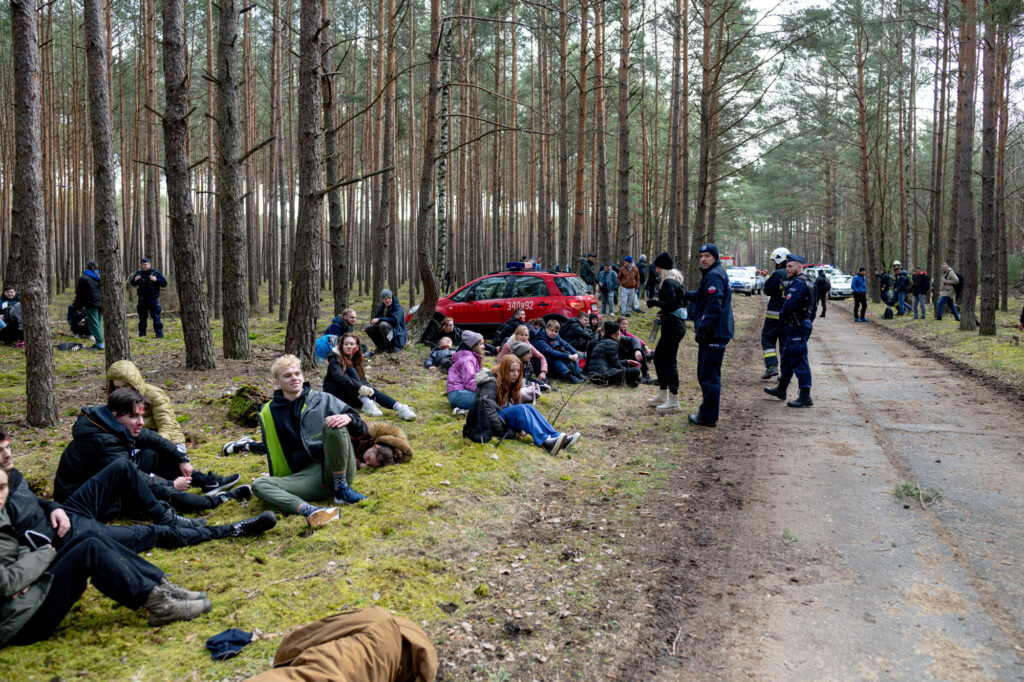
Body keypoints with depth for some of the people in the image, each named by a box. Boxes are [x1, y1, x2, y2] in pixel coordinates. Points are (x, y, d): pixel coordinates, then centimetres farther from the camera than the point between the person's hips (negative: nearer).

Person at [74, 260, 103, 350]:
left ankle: (100, 343, -10)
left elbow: (80, 295, -3)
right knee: (99, 323, 12)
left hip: (91, 305, -6)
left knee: (94, 324, -4)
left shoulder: (83, 278, -5)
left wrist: (78, 306, 6)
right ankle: (98, 343, 12)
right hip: (101, 304, 6)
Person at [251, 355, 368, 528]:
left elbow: (361, 429, 5)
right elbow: (271, 449, 27)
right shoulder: (269, 413, 16)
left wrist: (348, 418, -16)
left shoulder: (322, 399, 11)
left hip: (338, 469, -2)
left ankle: (342, 489, -23)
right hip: (307, 475, 2)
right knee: (259, 485, -22)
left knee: (333, 424, -26)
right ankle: (308, 510, -48)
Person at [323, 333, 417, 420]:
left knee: (372, 391, -22)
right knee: (350, 370, -27)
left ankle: (401, 408, -40)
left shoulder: (355, 359, 10)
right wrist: (359, 387, -41)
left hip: (352, 395, 5)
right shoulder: (335, 358, -11)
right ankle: (366, 404, -41)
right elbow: (339, 376, -30)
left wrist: (368, 388, -25)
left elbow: (363, 378, -1)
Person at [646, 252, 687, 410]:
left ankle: (674, 400, 1)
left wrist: (654, 302, -11)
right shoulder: (676, 281, 15)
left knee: (669, 361, -5)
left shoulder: (668, 283, -15)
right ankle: (662, 396, 26)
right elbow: (684, 300, 21)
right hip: (676, 324, 11)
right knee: (658, 356, 18)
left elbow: (671, 305, -24)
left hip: (672, 326, -11)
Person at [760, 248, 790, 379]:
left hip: (775, 314, -6)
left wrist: (767, 280, 8)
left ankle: (771, 366, -10)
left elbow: (767, 291, -8)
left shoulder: (778, 274, -14)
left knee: (767, 340, 4)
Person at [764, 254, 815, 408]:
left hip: (797, 326, -11)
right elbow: (813, 305, 22)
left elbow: (790, 304, -26)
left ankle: (805, 397, -6)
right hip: (804, 323, 11)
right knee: (787, 357, 21)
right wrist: (810, 320, 25)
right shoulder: (808, 281, 15)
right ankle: (781, 390, 33)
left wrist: (782, 315, -7)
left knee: (799, 360, -8)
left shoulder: (798, 283, -19)